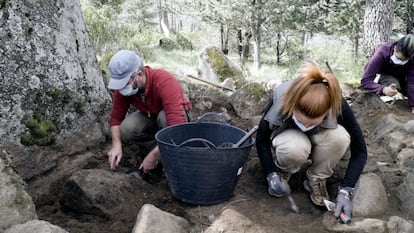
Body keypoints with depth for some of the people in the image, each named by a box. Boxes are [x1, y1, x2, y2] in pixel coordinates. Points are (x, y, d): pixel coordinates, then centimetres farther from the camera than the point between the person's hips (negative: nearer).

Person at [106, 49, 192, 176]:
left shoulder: (165, 82, -37)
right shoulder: (122, 86, -20)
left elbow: (177, 126, -44)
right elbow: (116, 118, -10)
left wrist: (153, 156, -43)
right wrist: (116, 144, -28)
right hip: (149, 117, 5)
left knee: (164, 117, -38)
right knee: (126, 128, -25)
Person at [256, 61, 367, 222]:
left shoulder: (337, 105, -33)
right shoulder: (280, 100, -34)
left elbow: (359, 150, -22)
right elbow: (261, 139, -18)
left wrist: (345, 190, -30)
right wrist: (272, 175, -28)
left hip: (316, 140, 2)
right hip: (287, 137, -1)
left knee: (339, 136, -35)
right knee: (295, 147, -39)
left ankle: (316, 180, -9)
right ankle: (282, 170, -4)